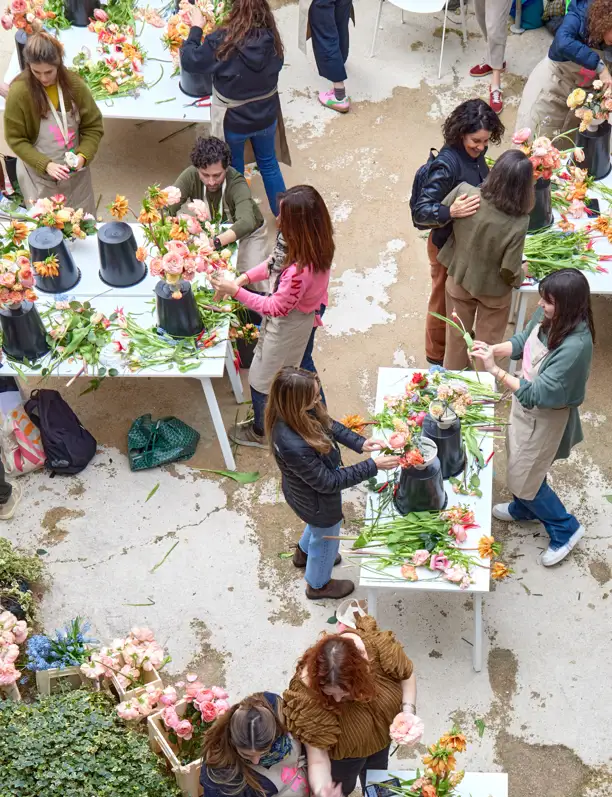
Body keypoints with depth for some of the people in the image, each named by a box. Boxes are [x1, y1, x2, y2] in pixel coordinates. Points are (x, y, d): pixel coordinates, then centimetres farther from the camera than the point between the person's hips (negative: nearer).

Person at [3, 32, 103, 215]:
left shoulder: (74, 84, -10)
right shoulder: (19, 92, -18)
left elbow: (94, 127, -3)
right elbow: (15, 139, -11)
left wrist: (83, 155, -20)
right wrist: (45, 164, -22)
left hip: (75, 171, 3)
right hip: (38, 175, -3)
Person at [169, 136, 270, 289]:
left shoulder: (237, 183, -36)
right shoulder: (190, 176, -27)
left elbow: (246, 223, -52)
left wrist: (215, 242, -67)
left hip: (247, 232, -3)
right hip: (210, 231, 3)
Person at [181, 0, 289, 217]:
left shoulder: (222, 40, -25)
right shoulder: (270, 35, -13)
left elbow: (189, 61, -13)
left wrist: (196, 27, -3)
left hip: (234, 121, -3)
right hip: (266, 117, 3)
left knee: (234, 170, 20)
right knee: (269, 164, 24)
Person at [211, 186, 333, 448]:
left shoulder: (299, 271, -43)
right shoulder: (317, 247, -16)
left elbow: (276, 308, -29)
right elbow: (276, 262, -1)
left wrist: (235, 291, -28)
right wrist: (245, 277, -11)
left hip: (287, 326, -8)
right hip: (305, 316, 8)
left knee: (261, 380, 17)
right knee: (289, 370, 32)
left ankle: (260, 432, 43)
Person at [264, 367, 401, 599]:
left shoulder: (291, 414, -23)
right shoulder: (293, 446, -46)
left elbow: (330, 425, -3)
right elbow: (328, 482, -32)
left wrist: (360, 443, -15)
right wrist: (373, 466, -31)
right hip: (317, 502, -7)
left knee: (317, 528, 38)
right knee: (326, 540, 26)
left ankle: (304, 553, 70)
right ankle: (318, 585, 57)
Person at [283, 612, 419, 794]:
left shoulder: (376, 644, -38)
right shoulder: (305, 694, -42)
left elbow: (406, 673, -14)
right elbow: (317, 759, -34)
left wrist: (408, 711, -28)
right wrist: (321, 791, -53)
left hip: (380, 735, 3)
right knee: (342, 787, 27)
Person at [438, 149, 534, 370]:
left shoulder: (464, 192, -28)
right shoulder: (518, 223, -33)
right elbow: (509, 271, -24)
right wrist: (520, 275, -1)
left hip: (459, 279, 3)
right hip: (493, 290, -3)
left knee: (456, 335, 28)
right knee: (487, 342, 25)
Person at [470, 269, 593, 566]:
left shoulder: (575, 346, -38)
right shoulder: (547, 316, -15)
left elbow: (538, 394, -35)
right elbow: (522, 341, 3)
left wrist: (494, 369, -35)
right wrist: (492, 349, -15)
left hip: (547, 418, -8)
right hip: (527, 406, 8)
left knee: (524, 478, 10)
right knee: (521, 462, 29)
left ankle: (565, 528, 33)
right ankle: (524, 509, 57)